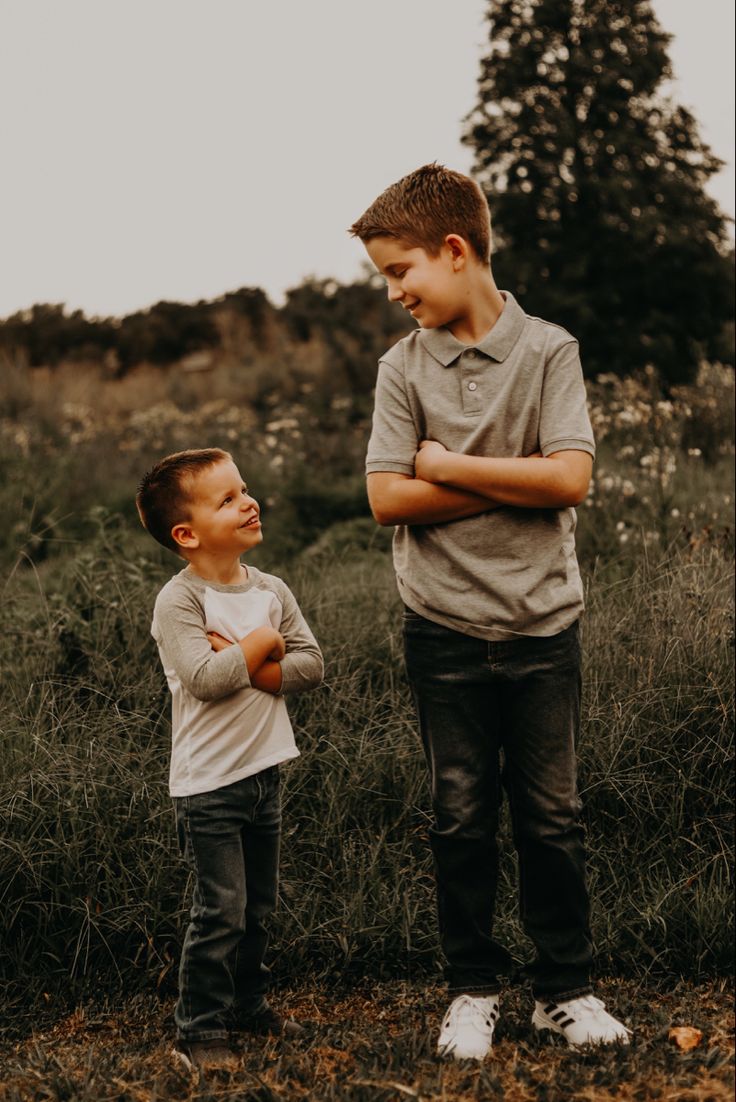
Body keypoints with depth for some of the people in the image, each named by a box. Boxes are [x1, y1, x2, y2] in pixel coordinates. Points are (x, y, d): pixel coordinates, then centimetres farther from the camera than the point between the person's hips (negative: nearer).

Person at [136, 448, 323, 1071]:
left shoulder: (271, 590, 5)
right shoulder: (179, 602, -14)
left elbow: (310, 665, -3)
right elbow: (206, 680, -25)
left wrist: (240, 663, -16)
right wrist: (262, 644, -12)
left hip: (263, 773, 7)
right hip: (209, 784, -6)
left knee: (258, 907, 17)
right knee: (221, 911, -6)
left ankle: (248, 1003, 34)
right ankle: (200, 1030, 5)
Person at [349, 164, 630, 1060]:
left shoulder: (548, 351, -4)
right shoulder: (403, 366, 1)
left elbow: (570, 477, -15)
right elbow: (387, 498, -8)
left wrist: (450, 466, -11)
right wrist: (517, 486, -12)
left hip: (542, 625, -1)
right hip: (446, 629, 1)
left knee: (551, 815, 7)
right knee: (461, 819, 8)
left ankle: (564, 987, 20)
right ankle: (473, 989, 21)